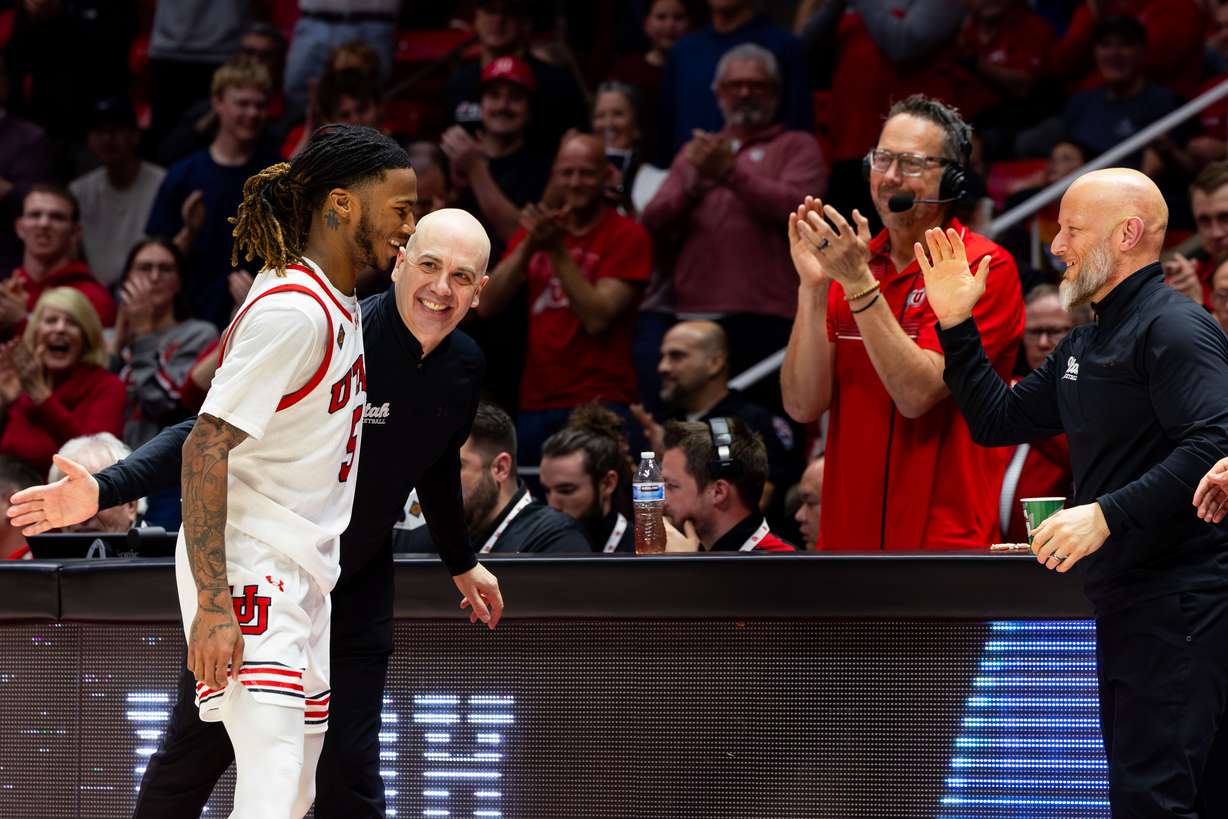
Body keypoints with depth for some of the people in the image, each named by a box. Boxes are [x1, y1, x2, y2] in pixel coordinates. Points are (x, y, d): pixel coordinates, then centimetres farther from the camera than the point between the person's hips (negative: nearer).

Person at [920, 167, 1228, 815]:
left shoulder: (1175, 329, -12)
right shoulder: (1087, 343, 20)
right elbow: (998, 420, 24)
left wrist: (1106, 515, -27)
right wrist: (956, 324, 15)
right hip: (1126, 603, 10)